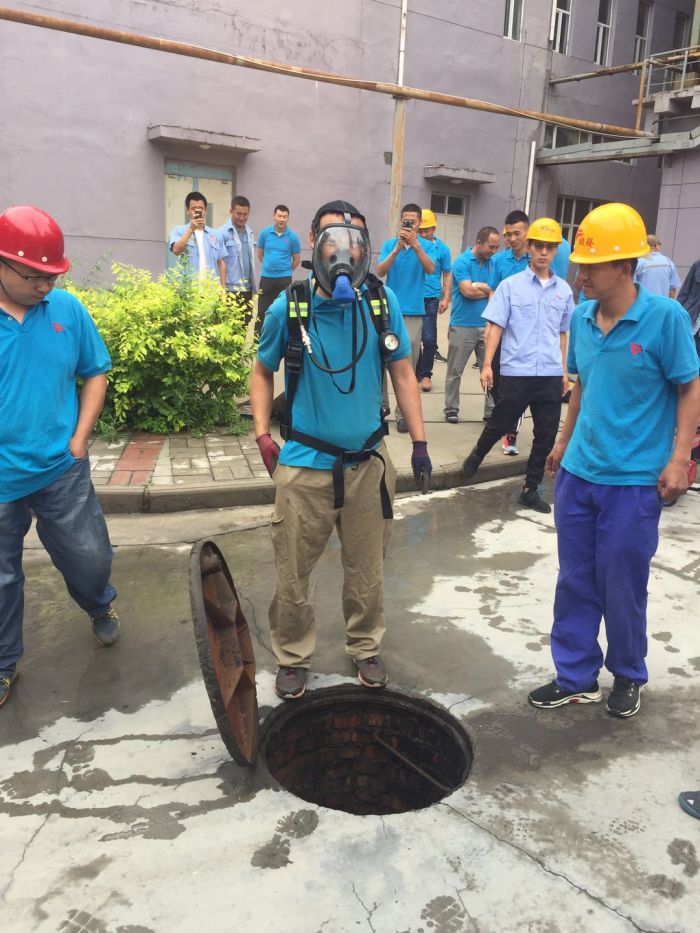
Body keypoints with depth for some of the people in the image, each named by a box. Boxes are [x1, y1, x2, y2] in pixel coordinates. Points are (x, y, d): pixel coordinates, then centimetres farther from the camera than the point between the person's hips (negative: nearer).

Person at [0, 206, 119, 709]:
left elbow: (96, 372, 7)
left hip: (62, 473, 2)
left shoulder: (67, 308, -4)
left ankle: (100, 607, 49)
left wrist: (79, 439, -1)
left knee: (91, 559, 14)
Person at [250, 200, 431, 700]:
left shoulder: (383, 302, -3)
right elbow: (263, 372, 8)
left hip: (367, 462, 2)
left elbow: (403, 373, 5)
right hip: (305, 465, -1)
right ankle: (293, 657, 32)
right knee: (292, 573, 7)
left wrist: (419, 441, 1)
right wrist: (263, 434, -2)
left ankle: (366, 648, 38)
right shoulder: (288, 307, -6)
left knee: (367, 569, 14)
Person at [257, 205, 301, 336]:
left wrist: (286, 270, 12)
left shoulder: (293, 237, -6)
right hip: (266, 277, 2)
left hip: (284, 278, -1)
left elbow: (297, 259, 5)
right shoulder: (265, 233, -1)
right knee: (262, 310, 6)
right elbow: (260, 254, 13)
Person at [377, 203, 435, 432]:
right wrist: (397, 248, -21)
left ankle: (403, 412, 6)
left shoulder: (426, 245, 2)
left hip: (414, 312, -1)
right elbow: (380, 271, -10)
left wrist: (416, 245, -25)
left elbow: (430, 269, -15)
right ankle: (380, 402, 20)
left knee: (408, 364, 0)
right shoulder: (389, 244, 3)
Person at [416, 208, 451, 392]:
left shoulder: (442, 248, 3)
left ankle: (426, 374, 8)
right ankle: (417, 372, 23)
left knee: (429, 338, -4)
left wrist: (446, 299, 0)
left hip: (430, 298, -1)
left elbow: (447, 275, 7)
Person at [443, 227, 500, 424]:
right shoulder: (462, 261, -7)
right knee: (455, 372, 6)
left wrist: (479, 287, -10)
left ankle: (491, 411, 12)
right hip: (462, 326, -4)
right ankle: (451, 409, 19)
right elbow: (468, 291, -17)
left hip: (486, 326, 4)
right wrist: (487, 289, -3)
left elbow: (493, 295, 7)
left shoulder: (493, 264, 9)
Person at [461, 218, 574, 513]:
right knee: (501, 424, 8)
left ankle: (530, 489, 20)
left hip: (551, 375, 4)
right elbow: (495, 327, -4)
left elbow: (562, 333, 17)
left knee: (546, 435, 6)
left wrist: (564, 370, 18)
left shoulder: (564, 290, 10)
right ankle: (477, 454, 40)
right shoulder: (510, 285, -1)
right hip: (516, 372, -3)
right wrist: (487, 365, -11)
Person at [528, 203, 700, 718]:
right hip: (578, 473, 5)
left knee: (623, 587, 8)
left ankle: (628, 676, 33)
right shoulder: (582, 317, 3)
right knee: (574, 581, 12)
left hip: (635, 480, -5)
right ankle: (576, 677, 28)